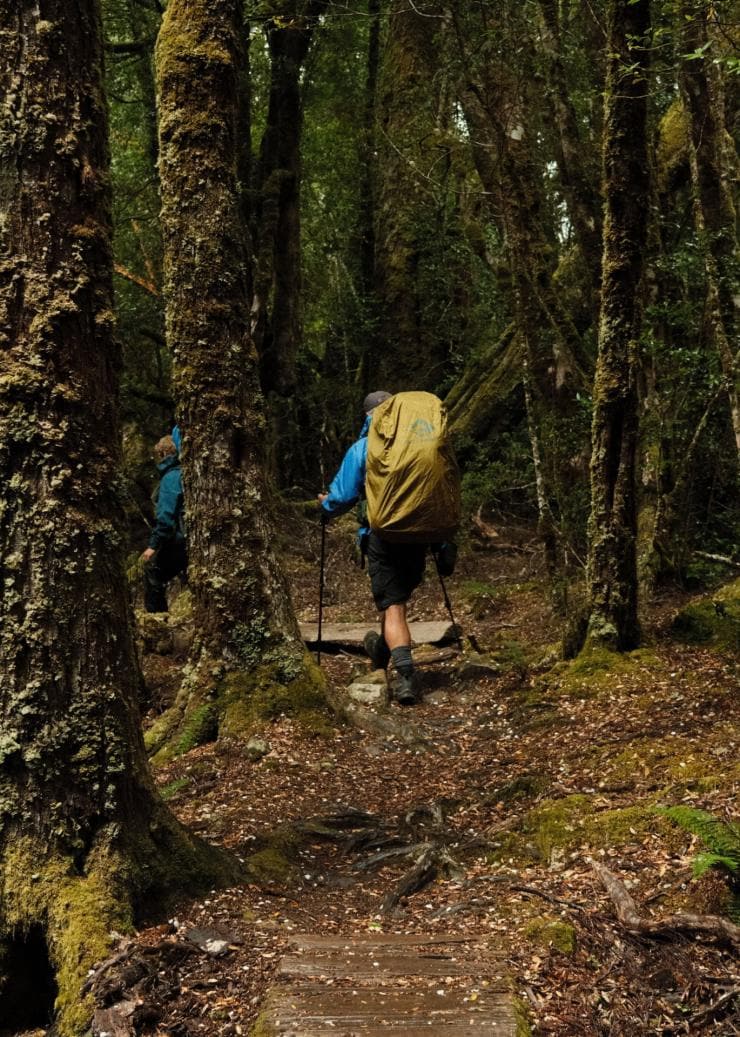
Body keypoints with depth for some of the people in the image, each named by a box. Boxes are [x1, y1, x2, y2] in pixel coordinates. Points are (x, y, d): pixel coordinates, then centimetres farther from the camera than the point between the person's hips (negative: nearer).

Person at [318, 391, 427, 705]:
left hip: (381, 535, -4)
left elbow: (343, 496, -2)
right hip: (417, 535, 4)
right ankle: (382, 650, 44)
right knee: (399, 595, 23)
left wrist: (325, 506, 21)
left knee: (392, 606, -4)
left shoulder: (362, 449, -2)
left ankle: (405, 674, -18)